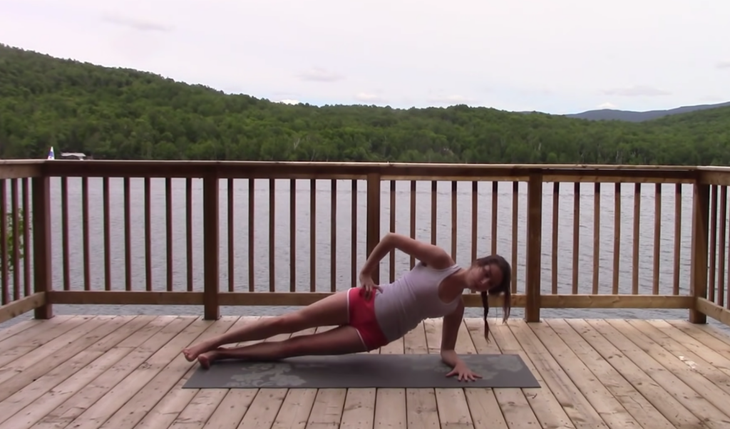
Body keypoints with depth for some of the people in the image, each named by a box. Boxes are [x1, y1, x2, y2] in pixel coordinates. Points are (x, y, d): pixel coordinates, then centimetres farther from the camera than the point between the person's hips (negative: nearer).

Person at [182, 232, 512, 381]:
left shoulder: (456, 307, 2)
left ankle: (220, 354, 7)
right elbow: (391, 238, -4)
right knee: (287, 322, -2)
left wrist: (458, 362, -16)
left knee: (295, 347, -3)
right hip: (362, 304, -1)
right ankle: (213, 342, 12)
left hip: (372, 335, 2)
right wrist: (366, 271, -6)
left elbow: (446, 349, 6)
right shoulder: (440, 260, -8)